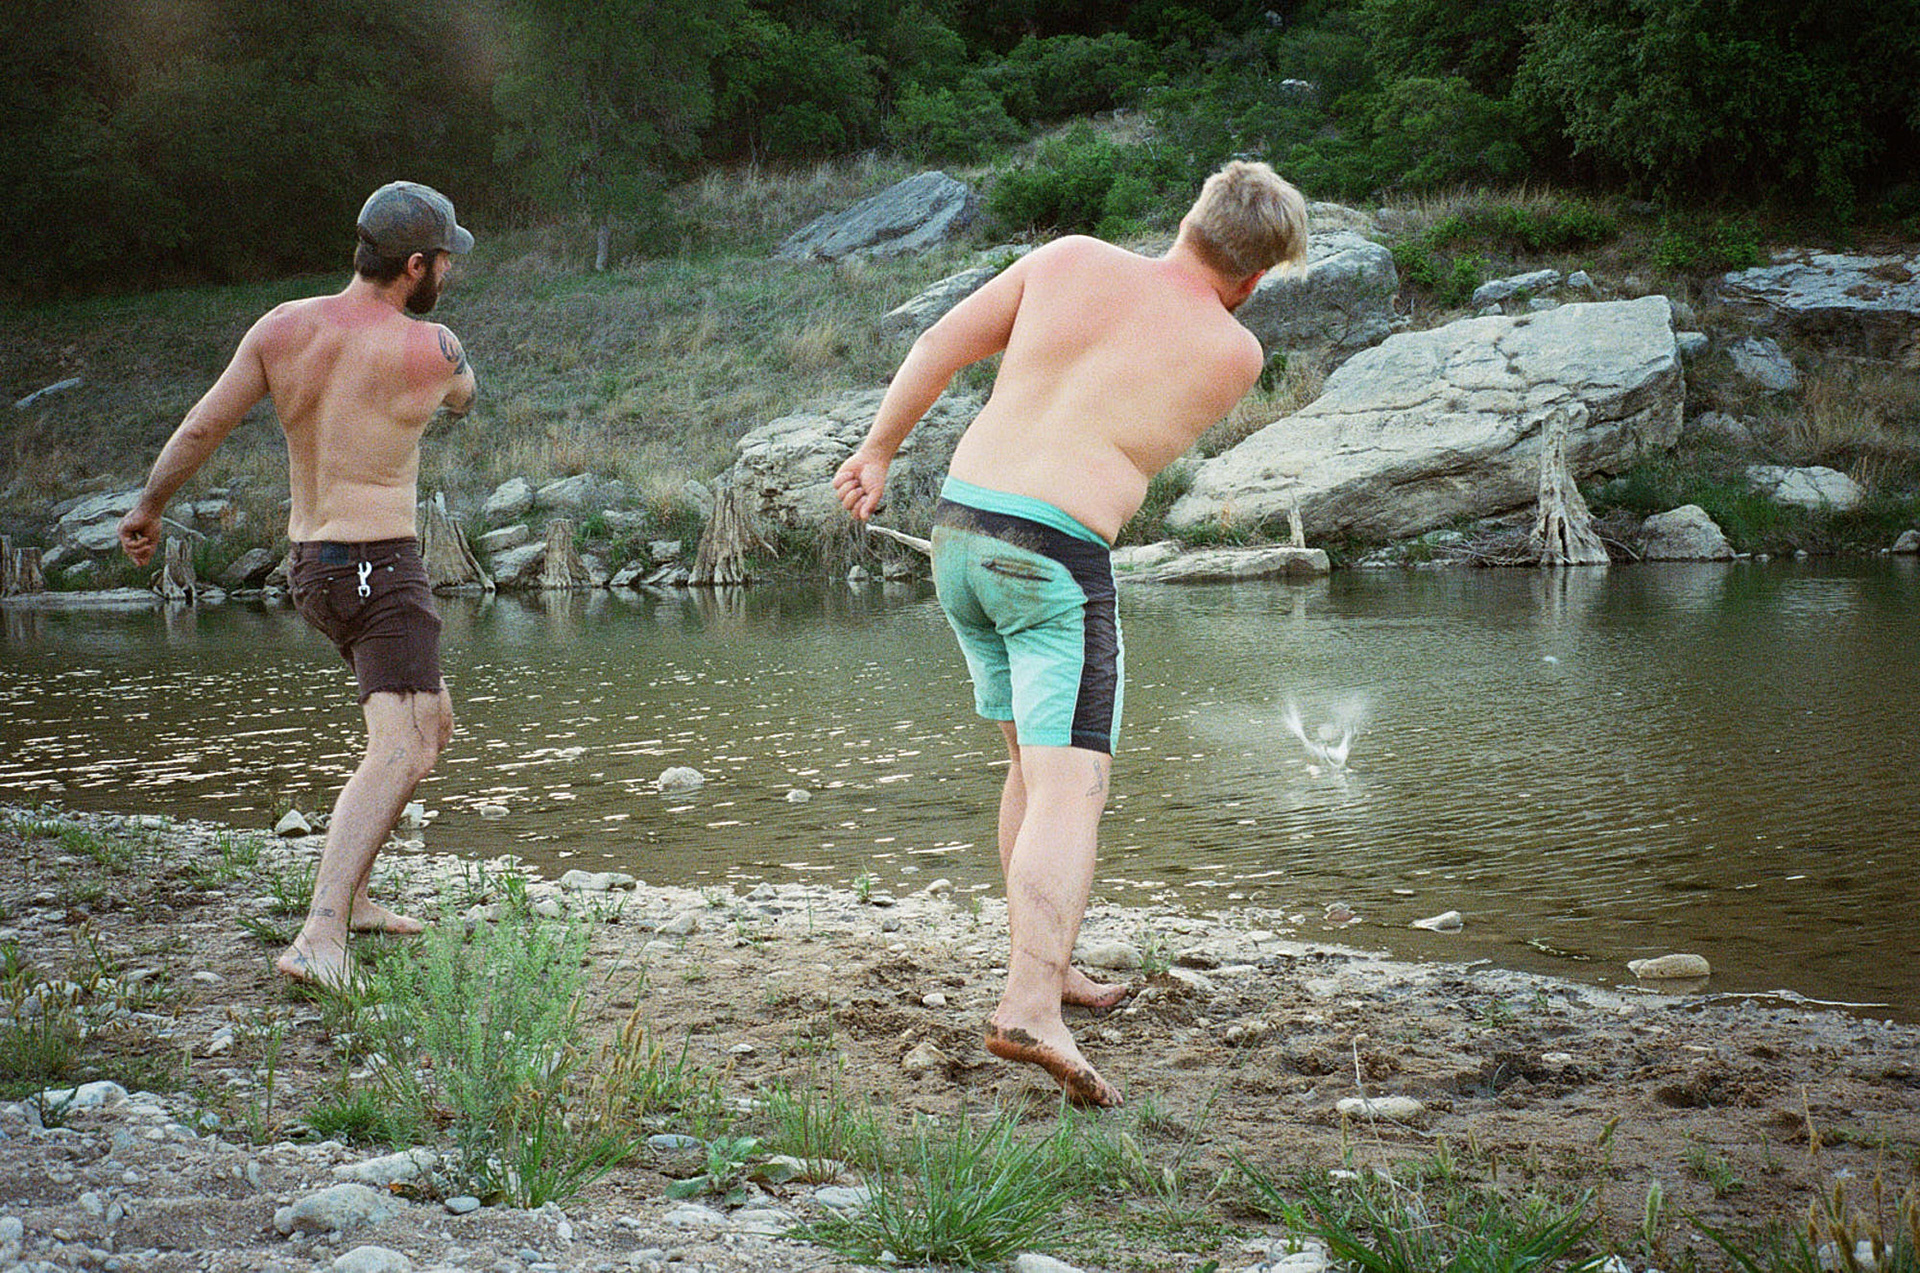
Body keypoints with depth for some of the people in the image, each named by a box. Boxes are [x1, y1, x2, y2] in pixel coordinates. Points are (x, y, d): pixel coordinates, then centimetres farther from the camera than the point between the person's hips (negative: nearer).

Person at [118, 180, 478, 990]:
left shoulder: (282, 328, 0)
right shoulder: (430, 349, -12)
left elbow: (199, 430, 3)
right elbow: (465, 397, 12)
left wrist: (148, 508, 18)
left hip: (310, 567, 8)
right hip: (383, 569, -8)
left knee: (430, 725, 23)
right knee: (398, 754, -15)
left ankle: (348, 895, 26)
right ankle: (320, 937, -32)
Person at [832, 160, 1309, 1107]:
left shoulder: (1071, 260, 7)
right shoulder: (1234, 355, 1)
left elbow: (940, 346, 8)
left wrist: (877, 449, 18)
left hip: (959, 525, 6)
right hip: (1059, 559, -6)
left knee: (1033, 762, 20)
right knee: (1071, 789, -10)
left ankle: (1047, 969, 28)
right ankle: (1029, 1009, -28)